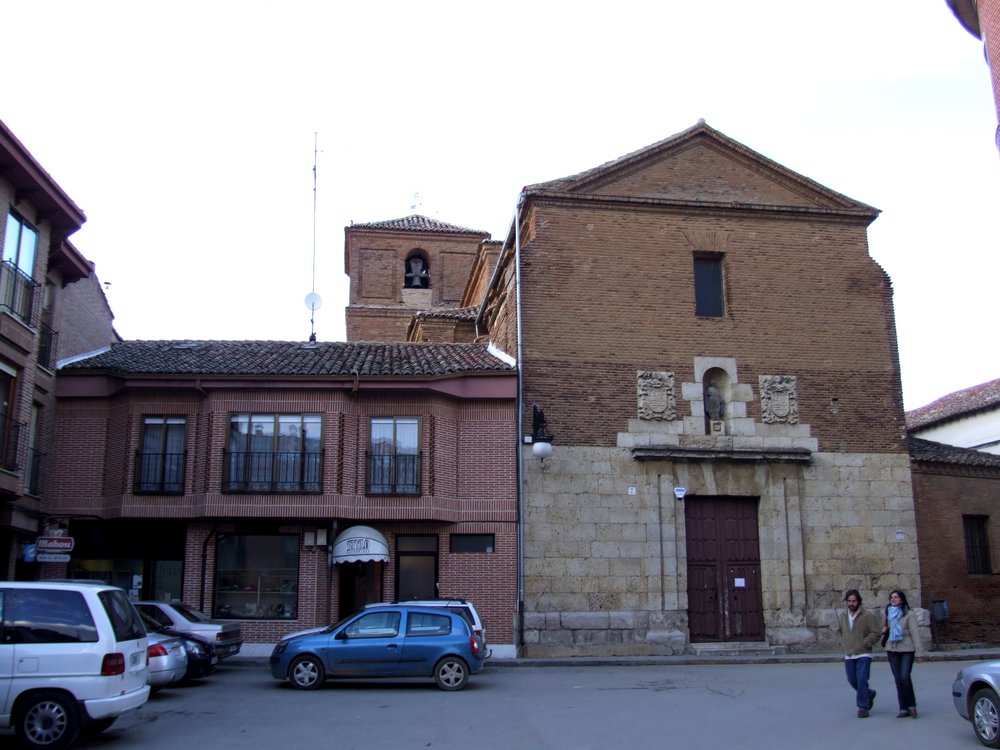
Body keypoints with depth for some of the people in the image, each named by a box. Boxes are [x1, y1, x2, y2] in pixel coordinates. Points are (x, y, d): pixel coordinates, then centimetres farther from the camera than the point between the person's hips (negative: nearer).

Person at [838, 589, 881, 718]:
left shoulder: (868, 616, -8)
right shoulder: (842, 617, 9)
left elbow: (876, 633, -10)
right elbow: (840, 632, 26)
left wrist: (864, 643, -13)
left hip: (863, 655, -6)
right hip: (848, 656, 6)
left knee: (861, 680, -11)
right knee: (853, 681, 11)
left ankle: (863, 707, 0)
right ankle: (869, 694, 37)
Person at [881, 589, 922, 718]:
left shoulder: (909, 614, -2)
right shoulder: (888, 613, 15)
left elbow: (914, 632, -6)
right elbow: (885, 630, 25)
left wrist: (918, 649, -13)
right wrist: (884, 631, 1)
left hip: (907, 650, -5)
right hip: (892, 650, 5)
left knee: (905, 677, -16)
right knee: (898, 680, 3)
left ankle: (911, 705, 1)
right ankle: (904, 708, 7)